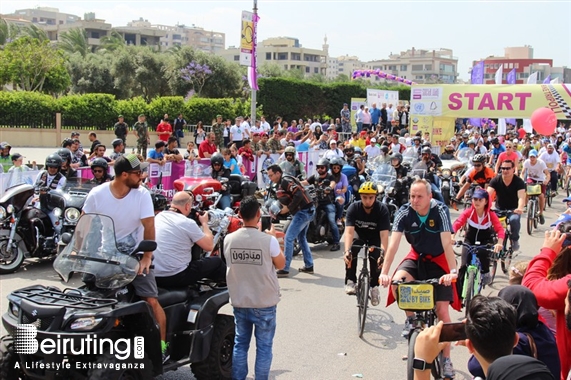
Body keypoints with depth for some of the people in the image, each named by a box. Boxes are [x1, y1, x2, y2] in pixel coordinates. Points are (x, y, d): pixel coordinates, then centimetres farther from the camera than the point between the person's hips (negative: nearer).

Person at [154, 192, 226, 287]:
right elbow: (209, 246, -9)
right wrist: (204, 223, 4)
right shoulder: (188, 223, -15)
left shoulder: (158, 216, 5)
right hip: (176, 278, -7)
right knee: (216, 261, 12)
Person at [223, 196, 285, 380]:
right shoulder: (268, 240, -18)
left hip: (239, 302, 4)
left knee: (240, 344, 17)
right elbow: (280, 264, -2)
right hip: (264, 303, -3)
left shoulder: (229, 239, -7)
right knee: (264, 346, 9)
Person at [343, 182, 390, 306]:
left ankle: (374, 286, -1)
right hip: (359, 235, 0)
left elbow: (384, 234, -33)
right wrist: (347, 251, -48)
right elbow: (349, 231, -33)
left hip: (375, 238, 0)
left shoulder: (382, 209, -27)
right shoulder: (353, 208, -25)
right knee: (352, 251, -29)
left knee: (376, 258, -24)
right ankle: (350, 281, -17)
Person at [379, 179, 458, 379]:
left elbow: (447, 243, -30)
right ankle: (410, 317, 0)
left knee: (442, 310, -6)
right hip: (417, 257, 2)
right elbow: (393, 243, -24)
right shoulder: (404, 213, -18)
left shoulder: (440, 211, -23)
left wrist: (453, 271, -41)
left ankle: (446, 358, 10)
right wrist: (384, 272, -34)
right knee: (396, 282, -29)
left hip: (439, 260, -2)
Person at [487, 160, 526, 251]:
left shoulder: (519, 182, -15)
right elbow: (488, 194, -22)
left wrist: (520, 208, -51)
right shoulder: (496, 180, -10)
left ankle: (515, 240, -7)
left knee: (514, 219, -34)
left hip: (513, 209, -2)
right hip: (499, 209, 2)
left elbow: (521, 197, -29)